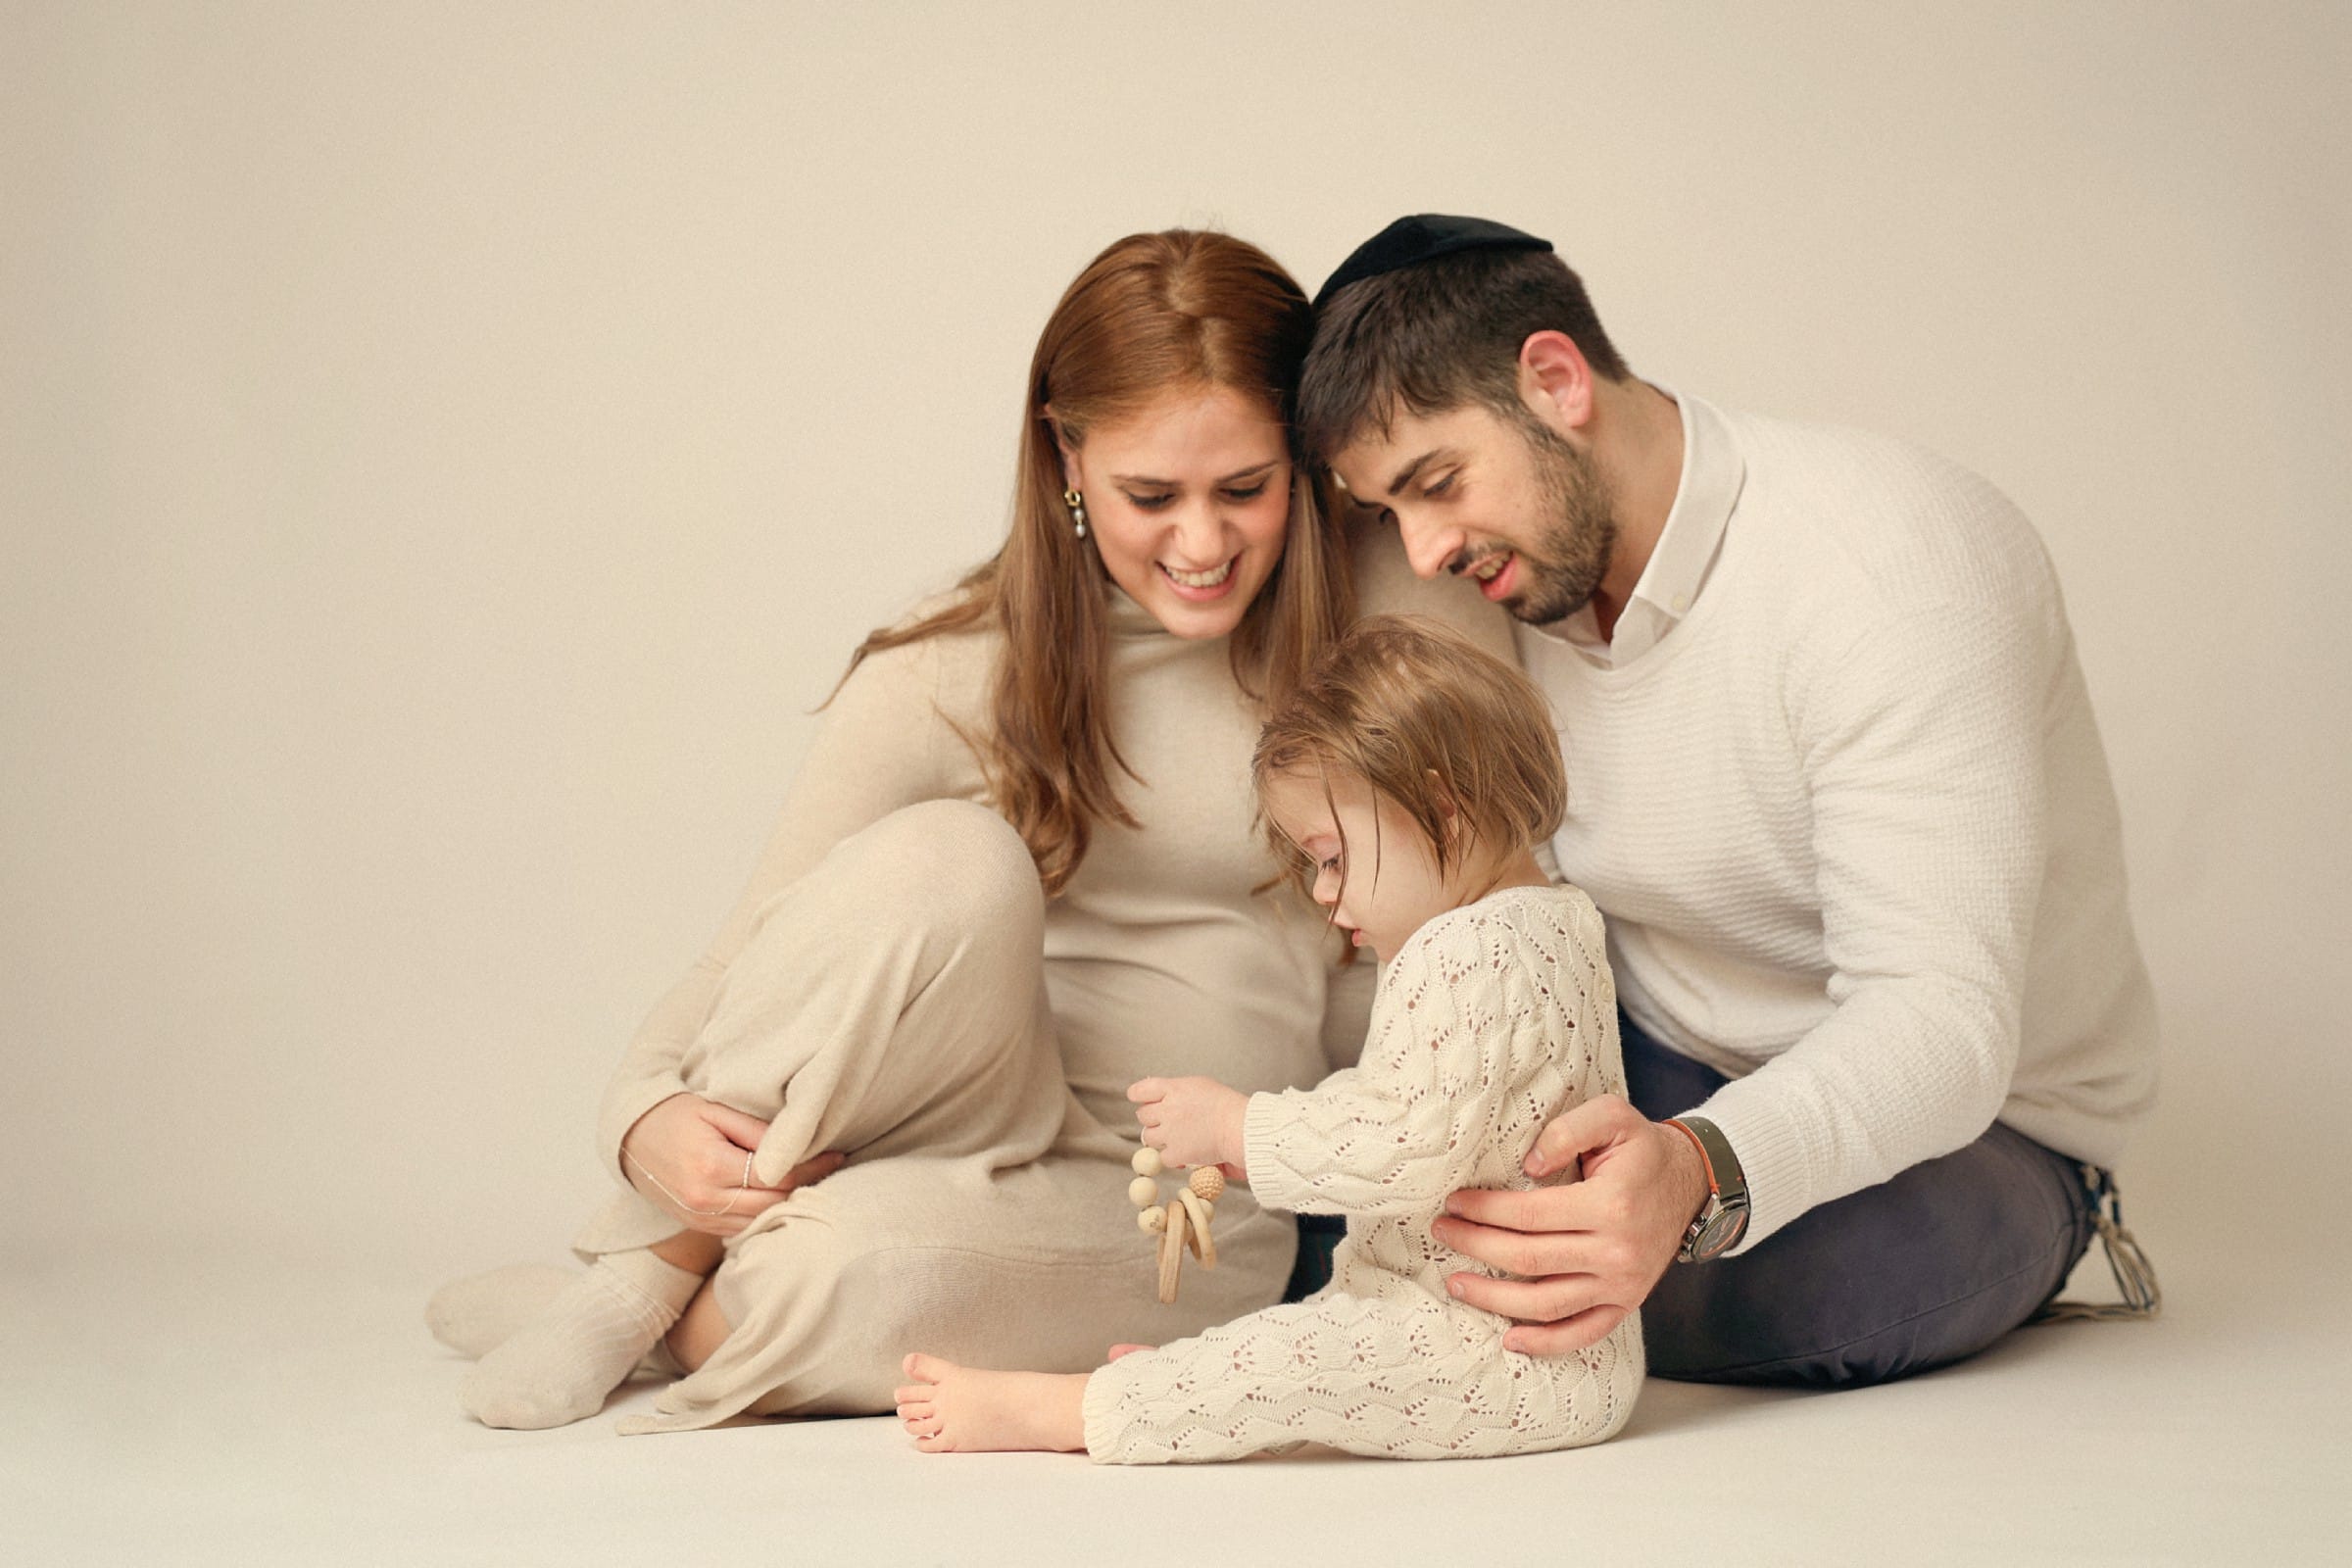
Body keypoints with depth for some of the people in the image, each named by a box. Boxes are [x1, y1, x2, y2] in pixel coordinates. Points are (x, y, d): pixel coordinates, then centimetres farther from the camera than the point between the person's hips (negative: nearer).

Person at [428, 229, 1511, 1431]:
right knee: (946, 864, -32)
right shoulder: (949, 680, -5)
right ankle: (654, 1260, -15)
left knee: (854, 1269, -35)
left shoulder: (1384, 605, -6)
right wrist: (647, 1120, -21)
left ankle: (662, 1313, 0)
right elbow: (757, 953, -2)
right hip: (970, 1122, 1)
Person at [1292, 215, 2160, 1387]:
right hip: (1654, 1077, 5)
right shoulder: (1505, 597, -4)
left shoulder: (1897, 560, -28)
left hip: (1968, 1114, -5)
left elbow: (1940, 1019, -36)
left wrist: (1696, 1178, -55)